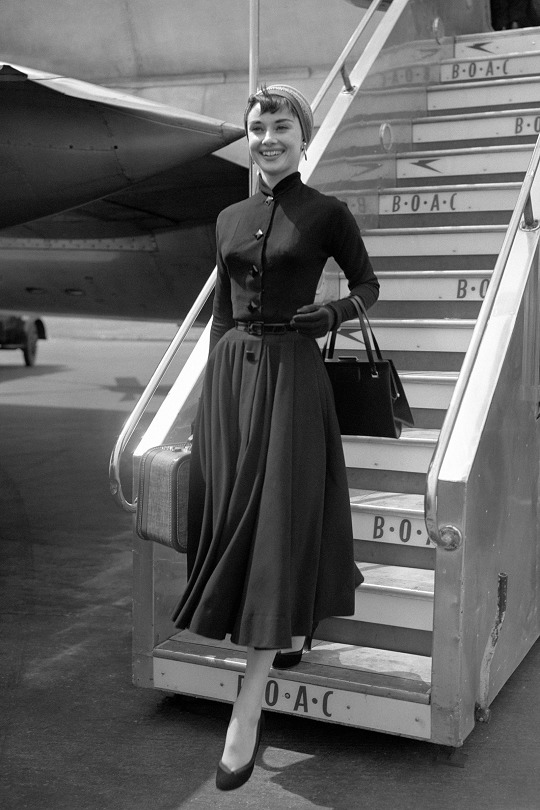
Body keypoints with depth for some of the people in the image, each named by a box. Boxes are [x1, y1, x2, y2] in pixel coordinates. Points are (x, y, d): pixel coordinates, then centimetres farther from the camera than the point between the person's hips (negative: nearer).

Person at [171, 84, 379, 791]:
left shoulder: (326, 214, -1)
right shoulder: (230, 218, 12)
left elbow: (368, 286, 9)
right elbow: (222, 309, 15)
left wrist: (331, 314, -9)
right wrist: (217, 380, 11)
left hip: (290, 375, -5)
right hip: (230, 373, 5)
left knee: (276, 522, -7)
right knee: (231, 515, 9)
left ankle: (247, 715, -3)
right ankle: (292, 627, 37)